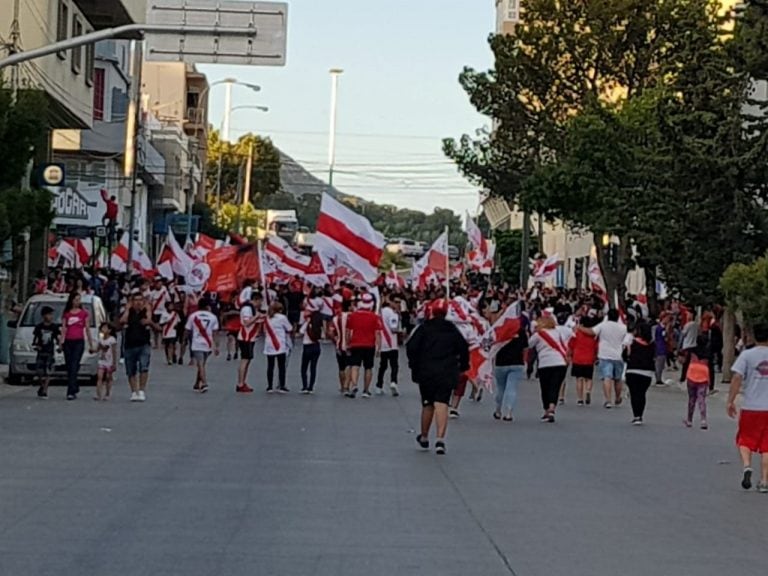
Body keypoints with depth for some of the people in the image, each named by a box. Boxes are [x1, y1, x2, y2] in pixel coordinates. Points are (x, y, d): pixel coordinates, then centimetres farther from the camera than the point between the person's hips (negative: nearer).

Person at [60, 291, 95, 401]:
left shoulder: (84, 314, 7)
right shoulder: (66, 314, 11)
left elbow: (87, 329, 9)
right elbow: (63, 329, 7)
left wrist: (91, 344, 10)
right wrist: (61, 342, -6)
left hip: (79, 342, -3)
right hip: (68, 342, 3)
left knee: (74, 367, -12)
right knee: (69, 367, 6)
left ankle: (71, 392, -18)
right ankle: (75, 388, 22)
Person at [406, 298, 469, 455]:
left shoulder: (424, 328, -1)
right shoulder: (452, 330, 5)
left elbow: (411, 347, -7)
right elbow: (464, 348, 5)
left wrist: (414, 365, 4)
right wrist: (463, 366, 19)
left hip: (426, 373, 0)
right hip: (447, 373, 0)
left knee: (427, 404, 14)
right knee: (442, 404, -7)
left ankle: (424, 438, 30)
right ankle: (440, 439, -23)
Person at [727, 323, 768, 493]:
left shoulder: (747, 355, -4)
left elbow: (737, 378, -11)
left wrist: (731, 401, -5)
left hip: (750, 407, -2)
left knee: (745, 441, 13)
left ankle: (747, 466, -12)